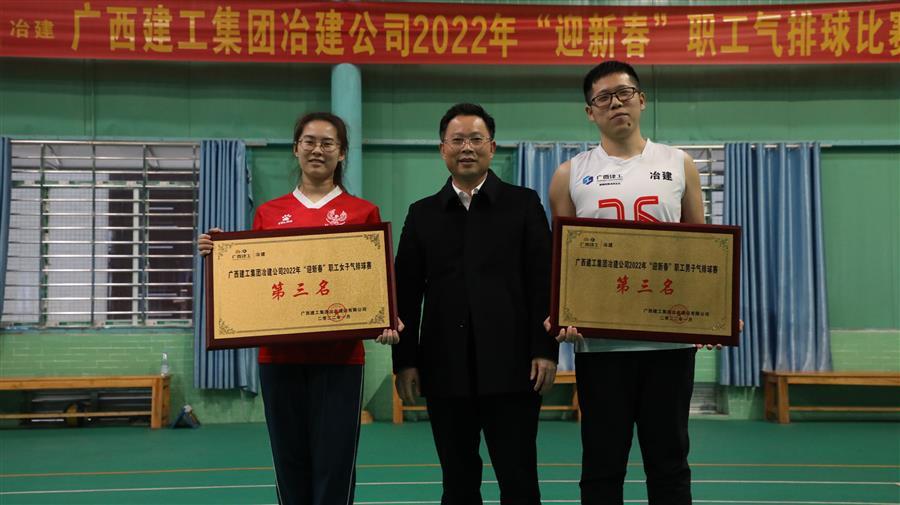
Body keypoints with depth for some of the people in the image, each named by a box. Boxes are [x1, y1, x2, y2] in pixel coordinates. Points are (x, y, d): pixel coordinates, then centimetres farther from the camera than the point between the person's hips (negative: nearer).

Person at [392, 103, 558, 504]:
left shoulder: (523, 205, 6)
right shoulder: (422, 214, 11)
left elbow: (543, 283, 1)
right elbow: (406, 294, 8)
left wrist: (545, 350, -7)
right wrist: (404, 361, 1)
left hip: (511, 366, -2)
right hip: (446, 369, 2)